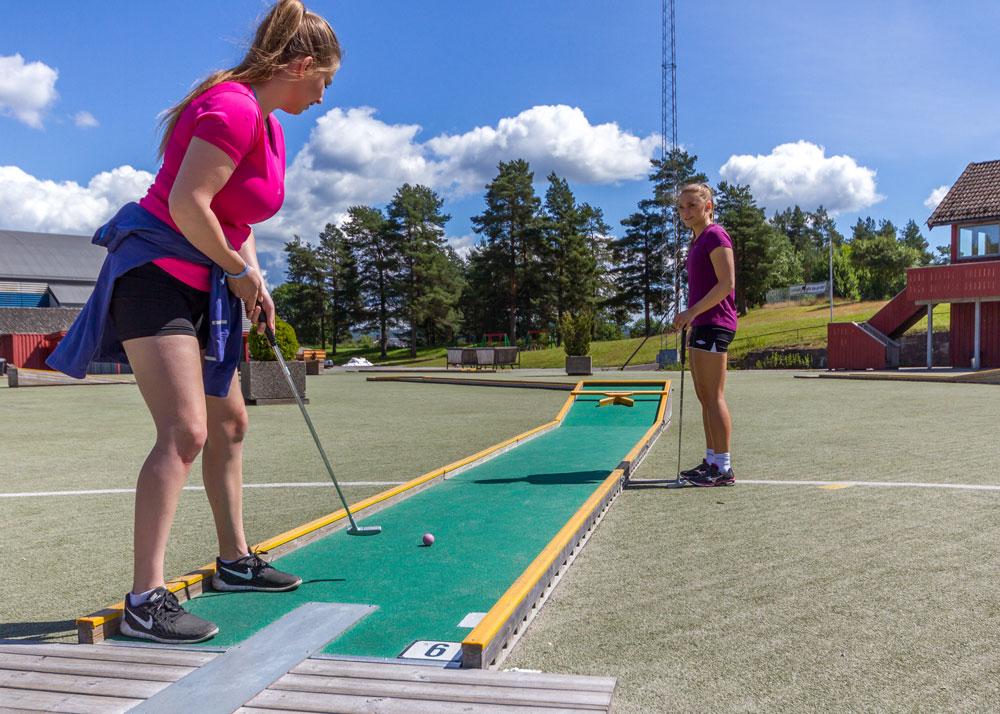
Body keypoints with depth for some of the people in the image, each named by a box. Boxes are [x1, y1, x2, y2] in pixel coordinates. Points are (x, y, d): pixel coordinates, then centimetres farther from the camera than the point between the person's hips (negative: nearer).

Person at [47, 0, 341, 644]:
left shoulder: (269, 125, 14)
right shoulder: (233, 108, -18)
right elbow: (186, 204, -25)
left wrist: (254, 280, 6)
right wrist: (241, 270, -12)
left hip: (203, 287, 10)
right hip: (157, 274, -10)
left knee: (230, 423, 13)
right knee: (185, 431, -18)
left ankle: (236, 561, 26)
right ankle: (145, 600, -13)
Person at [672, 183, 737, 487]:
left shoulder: (715, 235, -9)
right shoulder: (697, 241, 20)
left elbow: (727, 284, -17)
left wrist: (692, 312, -18)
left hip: (714, 324, -10)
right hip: (701, 325, 10)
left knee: (713, 396, -9)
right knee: (705, 397, 11)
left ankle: (723, 468, -5)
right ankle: (711, 460, 18)